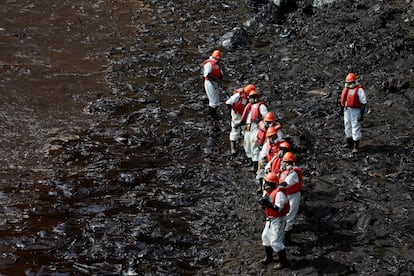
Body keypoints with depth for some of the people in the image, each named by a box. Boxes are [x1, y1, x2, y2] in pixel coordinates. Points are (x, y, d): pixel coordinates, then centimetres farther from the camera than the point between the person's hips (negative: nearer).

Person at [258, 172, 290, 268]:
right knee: (265, 236, 20)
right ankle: (269, 257, 38)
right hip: (270, 219, 10)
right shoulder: (266, 191, 5)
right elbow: (265, 206, 6)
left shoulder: (279, 193, -23)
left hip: (278, 219, -10)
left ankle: (284, 262, 0)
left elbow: (278, 208, -28)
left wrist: (268, 204, -38)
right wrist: (263, 202, -16)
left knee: (275, 241, -10)